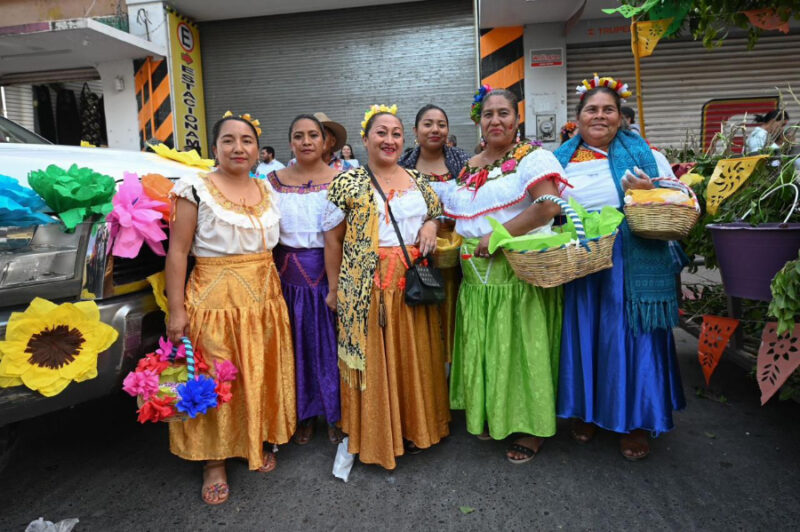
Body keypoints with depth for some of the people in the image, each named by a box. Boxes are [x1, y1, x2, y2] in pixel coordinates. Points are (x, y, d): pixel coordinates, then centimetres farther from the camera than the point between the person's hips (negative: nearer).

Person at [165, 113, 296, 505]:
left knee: (259, 376, 14)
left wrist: (275, 294, 9)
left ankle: (255, 443, 35)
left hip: (264, 299, 5)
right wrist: (177, 310, -13)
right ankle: (214, 463, 22)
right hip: (215, 300, -4)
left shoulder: (267, 190, 9)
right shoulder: (196, 189, -6)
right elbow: (177, 252, -8)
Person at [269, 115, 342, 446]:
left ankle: (335, 414, 26)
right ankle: (304, 414, 29)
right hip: (290, 274, 2)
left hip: (330, 272, -1)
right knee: (297, 344, 10)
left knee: (330, 342, 6)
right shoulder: (275, 180, 6)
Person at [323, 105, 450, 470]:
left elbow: (437, 214, 23)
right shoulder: (347, 183, -1)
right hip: (367, 286, -4)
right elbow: (333, 238, 0)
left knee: (413, 357, 12)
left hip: (414, 284, 4)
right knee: (374, 360, 3)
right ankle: (376, 436, 20)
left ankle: (413, 427, 31)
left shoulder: (417, 181, 11)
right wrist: (334, 287, -1)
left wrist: (431, 225, 0)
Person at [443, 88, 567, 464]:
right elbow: (457, 216, 25)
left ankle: (532, 428, 18)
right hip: (478, 276, 6)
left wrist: (496, 235, -20)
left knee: (522, 346, 1)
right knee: (483, 346, 12)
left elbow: (549, 206, -20)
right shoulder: (468, 168, 16)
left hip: (521, 273, -6)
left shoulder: (531, 157, -5)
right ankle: (490, 414, 31)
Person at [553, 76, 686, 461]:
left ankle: (636, 422, 23)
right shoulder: (561, 161, 10)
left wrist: (650, 194, -14)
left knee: (631, 338, 4)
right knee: (584, 336, 10)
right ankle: (585, 411, 29)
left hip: (633, 267, -1)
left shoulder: (647, 156, 6)